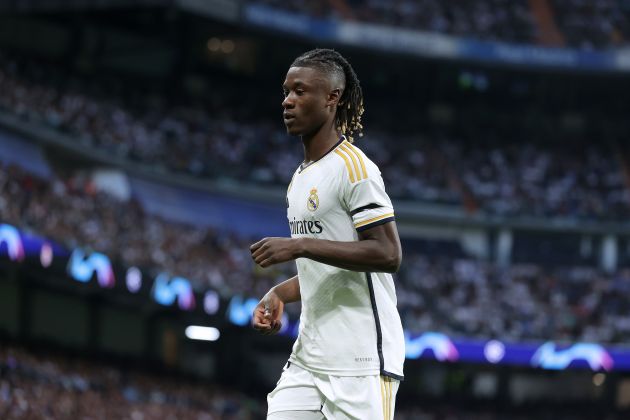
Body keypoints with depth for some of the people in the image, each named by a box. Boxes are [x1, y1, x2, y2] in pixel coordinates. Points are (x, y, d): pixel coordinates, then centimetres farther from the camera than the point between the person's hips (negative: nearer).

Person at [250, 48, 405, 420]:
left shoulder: (354, 167, -10)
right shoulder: (301, 179, 19)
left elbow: (388, 254, -19)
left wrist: (300, 246, -21)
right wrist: (279, 295, 10)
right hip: (308, 359, 9)